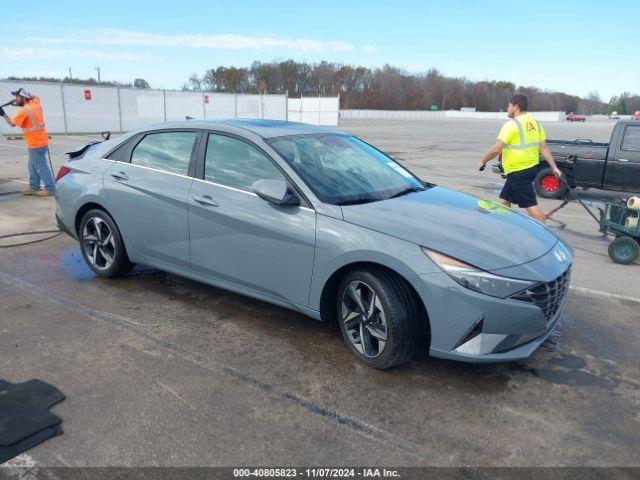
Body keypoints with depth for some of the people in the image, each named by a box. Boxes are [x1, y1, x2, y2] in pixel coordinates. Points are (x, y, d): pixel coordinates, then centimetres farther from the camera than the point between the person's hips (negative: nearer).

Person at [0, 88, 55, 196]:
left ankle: (50, 188, 2)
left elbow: (12, 123, -5)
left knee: (41, 167, -2)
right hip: (41, 141, 9)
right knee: (33, 166, 16)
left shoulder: (23, 111, -16)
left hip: (36, 144, -9)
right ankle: (34, 187, 21)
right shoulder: (36, 104, 5)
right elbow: (34, 97, 30)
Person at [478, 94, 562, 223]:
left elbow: (496, 150, -18)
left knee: (531, 205, -7)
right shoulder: (535, 123, 10)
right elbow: (544, 148, 7)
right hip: (531, 167, 9)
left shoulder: (512, 125, -14)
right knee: (504, 199, 17)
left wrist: (483, 161, -3)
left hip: (519, 172, -9)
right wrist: (554, 167, 8)